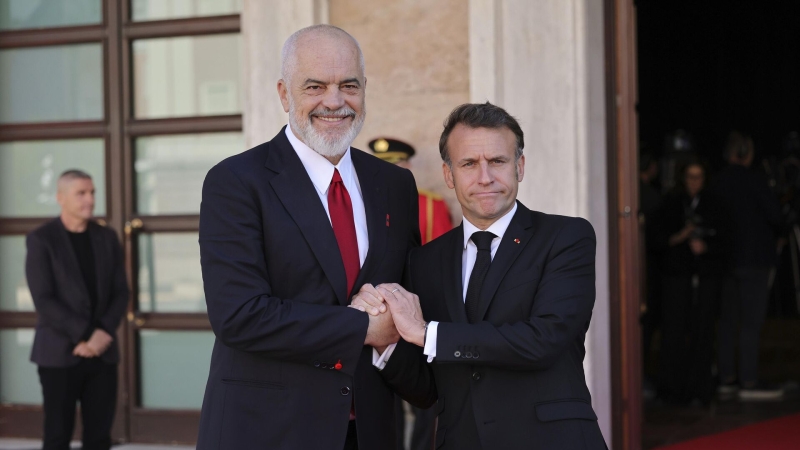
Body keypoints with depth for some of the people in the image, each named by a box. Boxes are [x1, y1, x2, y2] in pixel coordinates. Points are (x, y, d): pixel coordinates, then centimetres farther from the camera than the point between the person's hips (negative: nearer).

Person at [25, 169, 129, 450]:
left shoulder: (107, 238, 10)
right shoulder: (41, 240, -5)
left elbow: (120, 293, 7)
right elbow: (43, 300, -12)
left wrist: (104, 333, -10)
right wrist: (83, 336, -16)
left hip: (102, 351, 4)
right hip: (60, 353, -4)